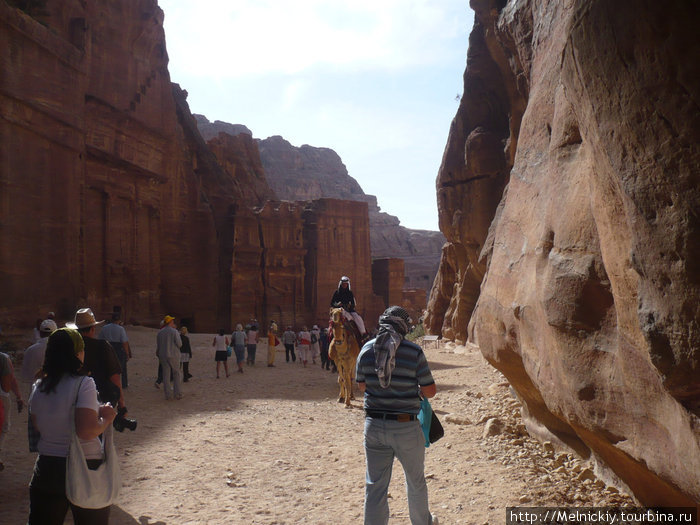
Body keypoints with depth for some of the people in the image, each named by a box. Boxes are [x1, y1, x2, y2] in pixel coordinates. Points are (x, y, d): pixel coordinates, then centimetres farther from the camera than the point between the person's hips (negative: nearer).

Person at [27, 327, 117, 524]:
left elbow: (38, 426, 15)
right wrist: (106, 418, -7)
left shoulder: (39, 387, 2)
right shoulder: (84, 384, -17)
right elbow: (87, 431, -25)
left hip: (46, 469, 5)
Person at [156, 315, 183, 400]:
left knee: (166, 375, 5)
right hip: (174, 355, -3)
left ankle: (168, 395, 5)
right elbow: (179, 344, -8)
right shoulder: (174, 331, -9)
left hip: (163, 356, 3)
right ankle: (178, 394, 6)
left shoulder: (160, 333, 5)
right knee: (176, 374, 7)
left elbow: (157, 346, 8)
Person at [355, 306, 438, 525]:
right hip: (406, 427, -2)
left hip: (374, 425, 2)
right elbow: (430, 390, -9)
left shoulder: (367, 349, -3)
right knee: (416, 481, 21)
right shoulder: (414, 352, -13)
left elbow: (361, 385, 8)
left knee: (375, 486, 11)